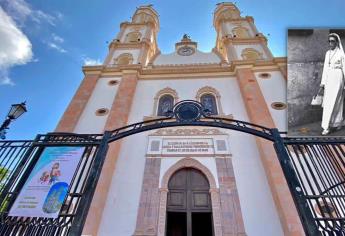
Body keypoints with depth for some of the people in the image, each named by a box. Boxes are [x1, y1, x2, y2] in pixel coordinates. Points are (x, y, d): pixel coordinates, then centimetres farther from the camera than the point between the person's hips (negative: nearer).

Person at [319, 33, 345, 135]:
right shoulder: (327, 53, 11)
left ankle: (327, 127, -3)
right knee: (327, 102, 7)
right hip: (328, 80, 6)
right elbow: (325, 68, 11)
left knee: (332, 102, -7)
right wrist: (322, 83, 8)